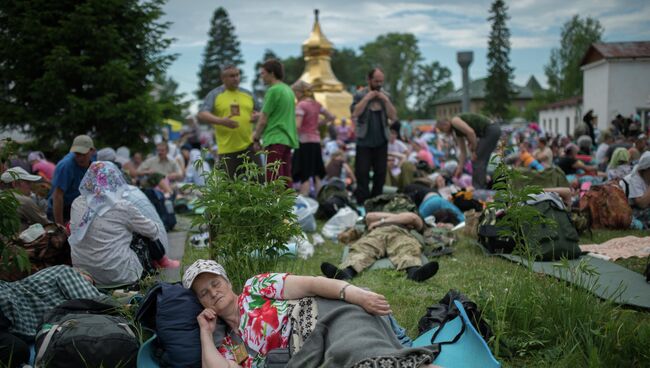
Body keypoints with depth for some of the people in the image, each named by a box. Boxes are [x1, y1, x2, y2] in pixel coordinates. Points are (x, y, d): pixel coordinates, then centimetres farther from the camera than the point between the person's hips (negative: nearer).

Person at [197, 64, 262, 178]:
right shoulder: (214, 95, 2)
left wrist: (257, 115, -4)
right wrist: (220, 121, -26)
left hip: (249, 145, 3)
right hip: (227, 149, -3)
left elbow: (260, 112, 22)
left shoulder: (247, 94, 14)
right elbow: (201, 115, -9)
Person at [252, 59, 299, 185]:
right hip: (288, 139, 9)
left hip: (275, 140, -9)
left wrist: (256, 138, 3)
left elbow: (263, 120, -9)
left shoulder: (273, 91, -10)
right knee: (286, 179, 10)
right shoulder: (288, 90, 15)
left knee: (274, 180, -8)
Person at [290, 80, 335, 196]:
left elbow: (297, 126, -21)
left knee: (304, 176, -5)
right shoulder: (316, 104, 9)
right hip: (316, 142, 7)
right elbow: (331, 117, 18)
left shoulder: (301, 105, -12)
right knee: (316, 175, 11)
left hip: (304, 142, -7)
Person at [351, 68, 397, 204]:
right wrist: (367, 98, -14)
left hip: (381, 141, 4)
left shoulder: (385, 96, 10)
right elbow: (354, 113, -15)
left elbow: (393, 117, 1)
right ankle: (361, 202, 0)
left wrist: (385, 100, -8)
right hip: (364, 141, -3)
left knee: (380, 173, 7)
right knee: (362, 173, -4)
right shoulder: (360, 95, 0)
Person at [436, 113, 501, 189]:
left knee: (477, 159, -6)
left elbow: (470, 132, -21)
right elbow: (463, 152, 23)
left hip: (490, 130, -10)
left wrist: (474, 151, -13)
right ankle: (482, 187, 20)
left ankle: (477, 188, -2)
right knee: (481, 160, 15)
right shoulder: (457, 132, 19)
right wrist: (460, 168, 23)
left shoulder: (454, 121, -7)